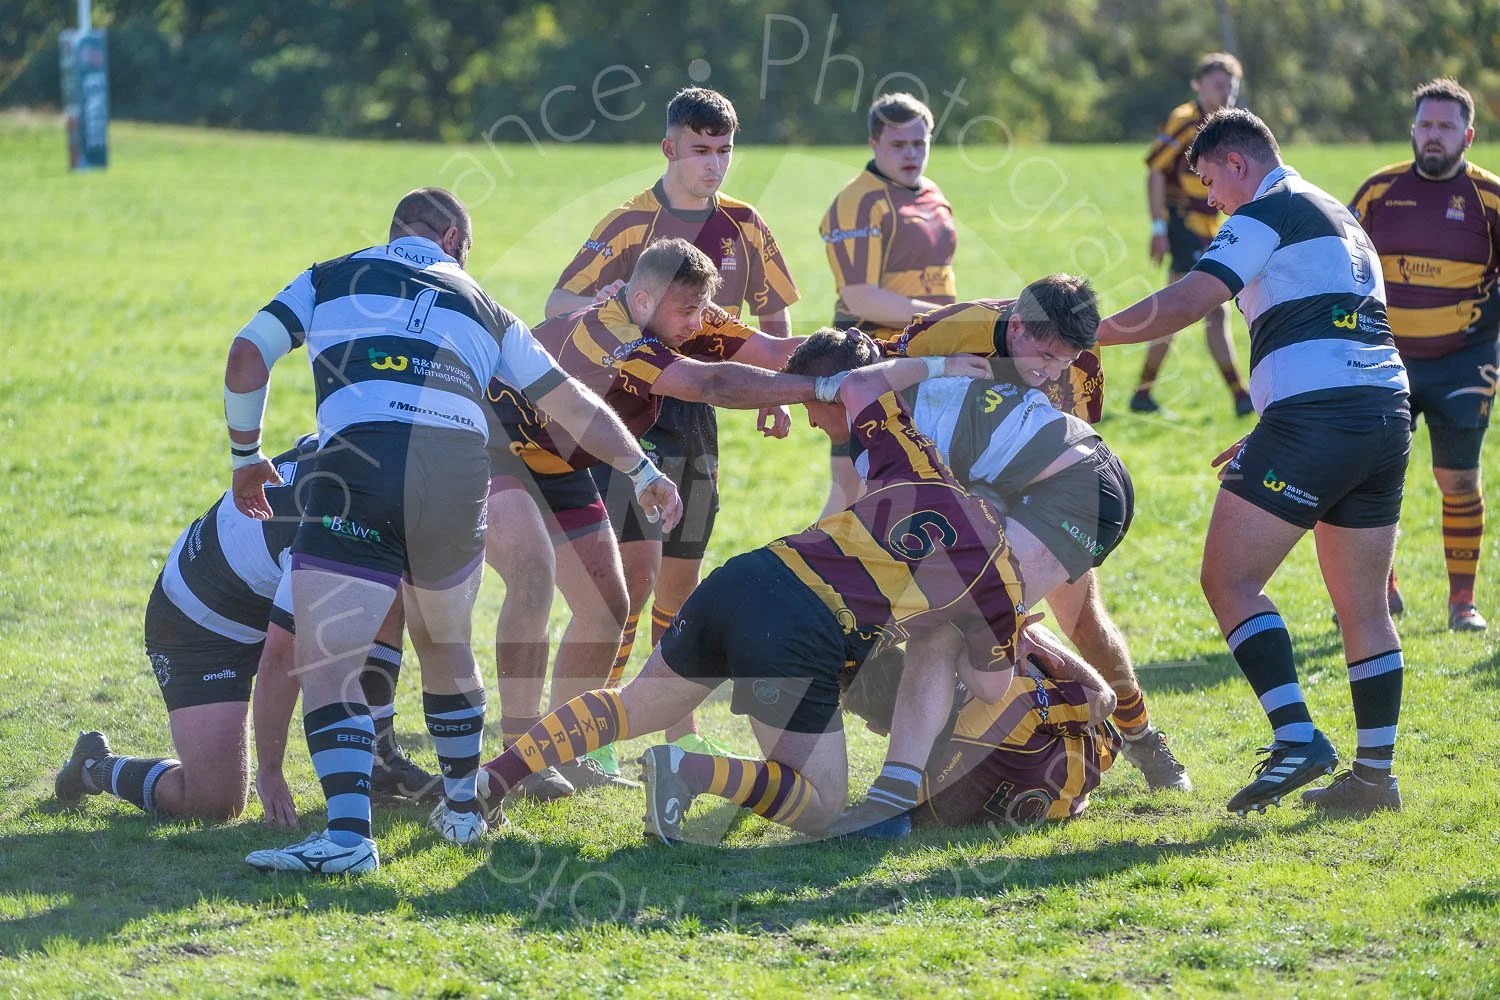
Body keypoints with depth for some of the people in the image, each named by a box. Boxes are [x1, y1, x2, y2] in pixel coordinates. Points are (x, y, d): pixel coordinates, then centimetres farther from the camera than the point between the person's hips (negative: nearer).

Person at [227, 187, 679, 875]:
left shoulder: (330, 279, 22)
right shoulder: (481, 308, 27)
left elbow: (247, 357, 12)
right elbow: (570, 402, 31)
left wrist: (246, 457, 24)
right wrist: (643, 469, 41)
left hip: (356, 465, -3)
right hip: (460, 473, 3)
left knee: (324, 659, -5)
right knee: (445, 644, 27)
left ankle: (348, 834, -22)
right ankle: (462, 811, 37)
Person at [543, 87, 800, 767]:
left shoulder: (744, 227, 7)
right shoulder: (630, 225, -8)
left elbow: (774, 314, 18)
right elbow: (557, 305, -10)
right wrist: (600, 304, -32)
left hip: (698, 413, 5)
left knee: (683, 573, 10)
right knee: (638, 562, -17)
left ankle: (679, 725, 19)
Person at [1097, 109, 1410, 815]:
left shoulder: (1268, 213, -1)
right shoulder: (1339, 219, 27)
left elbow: (1183, 304, -11)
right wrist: (1269, 435, 30)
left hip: (1315, 414, -9)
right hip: (1388, 413, 9)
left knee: (1228, 578, -5)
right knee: (1363, 607, 12)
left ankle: (1297, 737, -16)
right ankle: (1375, 773, 11)